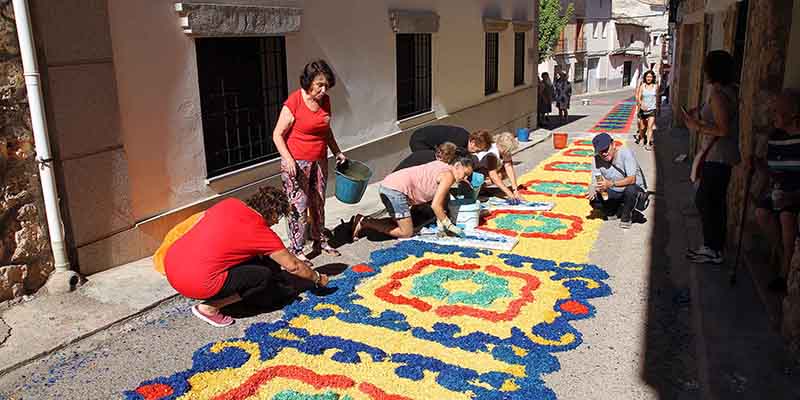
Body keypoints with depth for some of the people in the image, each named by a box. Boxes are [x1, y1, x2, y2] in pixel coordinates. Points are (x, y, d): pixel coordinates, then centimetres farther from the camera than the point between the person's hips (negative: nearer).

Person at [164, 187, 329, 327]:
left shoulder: (230, 203, 8)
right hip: (196, 284, -8)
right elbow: (294, 266, 5)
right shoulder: (263, 234, -5)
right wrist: (318, 278, 22)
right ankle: (209, 307, 1)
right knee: (266, 275, 3)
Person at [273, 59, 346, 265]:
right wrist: (288, 159, -25)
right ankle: (296, 249, 9)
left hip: (319, 161, 6)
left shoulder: (325, 100, 3)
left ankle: (320, 240, 31)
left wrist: (337, 152, 11)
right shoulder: (294, 102, -17)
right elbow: (278, 135, -14)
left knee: (318, 203, 16)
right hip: (297, 163, -6)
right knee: (299, 206, -3)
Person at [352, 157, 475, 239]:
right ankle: (366, 223, -7)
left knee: (400, 222, 26)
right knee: (407, 233, -3)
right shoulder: (448, 176, -9)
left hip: (388, 185, 10)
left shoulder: (442, 167, 19)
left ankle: (365, 222, 13)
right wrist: (450, 226, -4)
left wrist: (441, 224, 11)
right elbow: (435, 205, -13)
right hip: (396, 190, -10)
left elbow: (439, 202, 19)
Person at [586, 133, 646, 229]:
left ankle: (626, 217, -10)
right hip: (613, 192, 5)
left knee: (630, 189, -39)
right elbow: (595, 182, -7)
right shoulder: (597, 159, -10)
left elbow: (632, 179, -32)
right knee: (593, 201, -20)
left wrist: (611, 183, -45)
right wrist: (593, 189, -32)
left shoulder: (625, 153, -23)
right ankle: (618, 211, 10)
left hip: (634, 188, -4)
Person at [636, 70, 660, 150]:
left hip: (652, 109, 0)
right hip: (643, 109, 1)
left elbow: (657, 97, 12)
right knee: (642, 127, 12)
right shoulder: (642, 86, -2)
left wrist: (658, 108, 19)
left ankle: (648, 143, -13)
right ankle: (641, 137, 41)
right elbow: (639, 98, -5)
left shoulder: (655, 86, 1)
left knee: (650, 127, -12)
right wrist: (641, 104, -24)